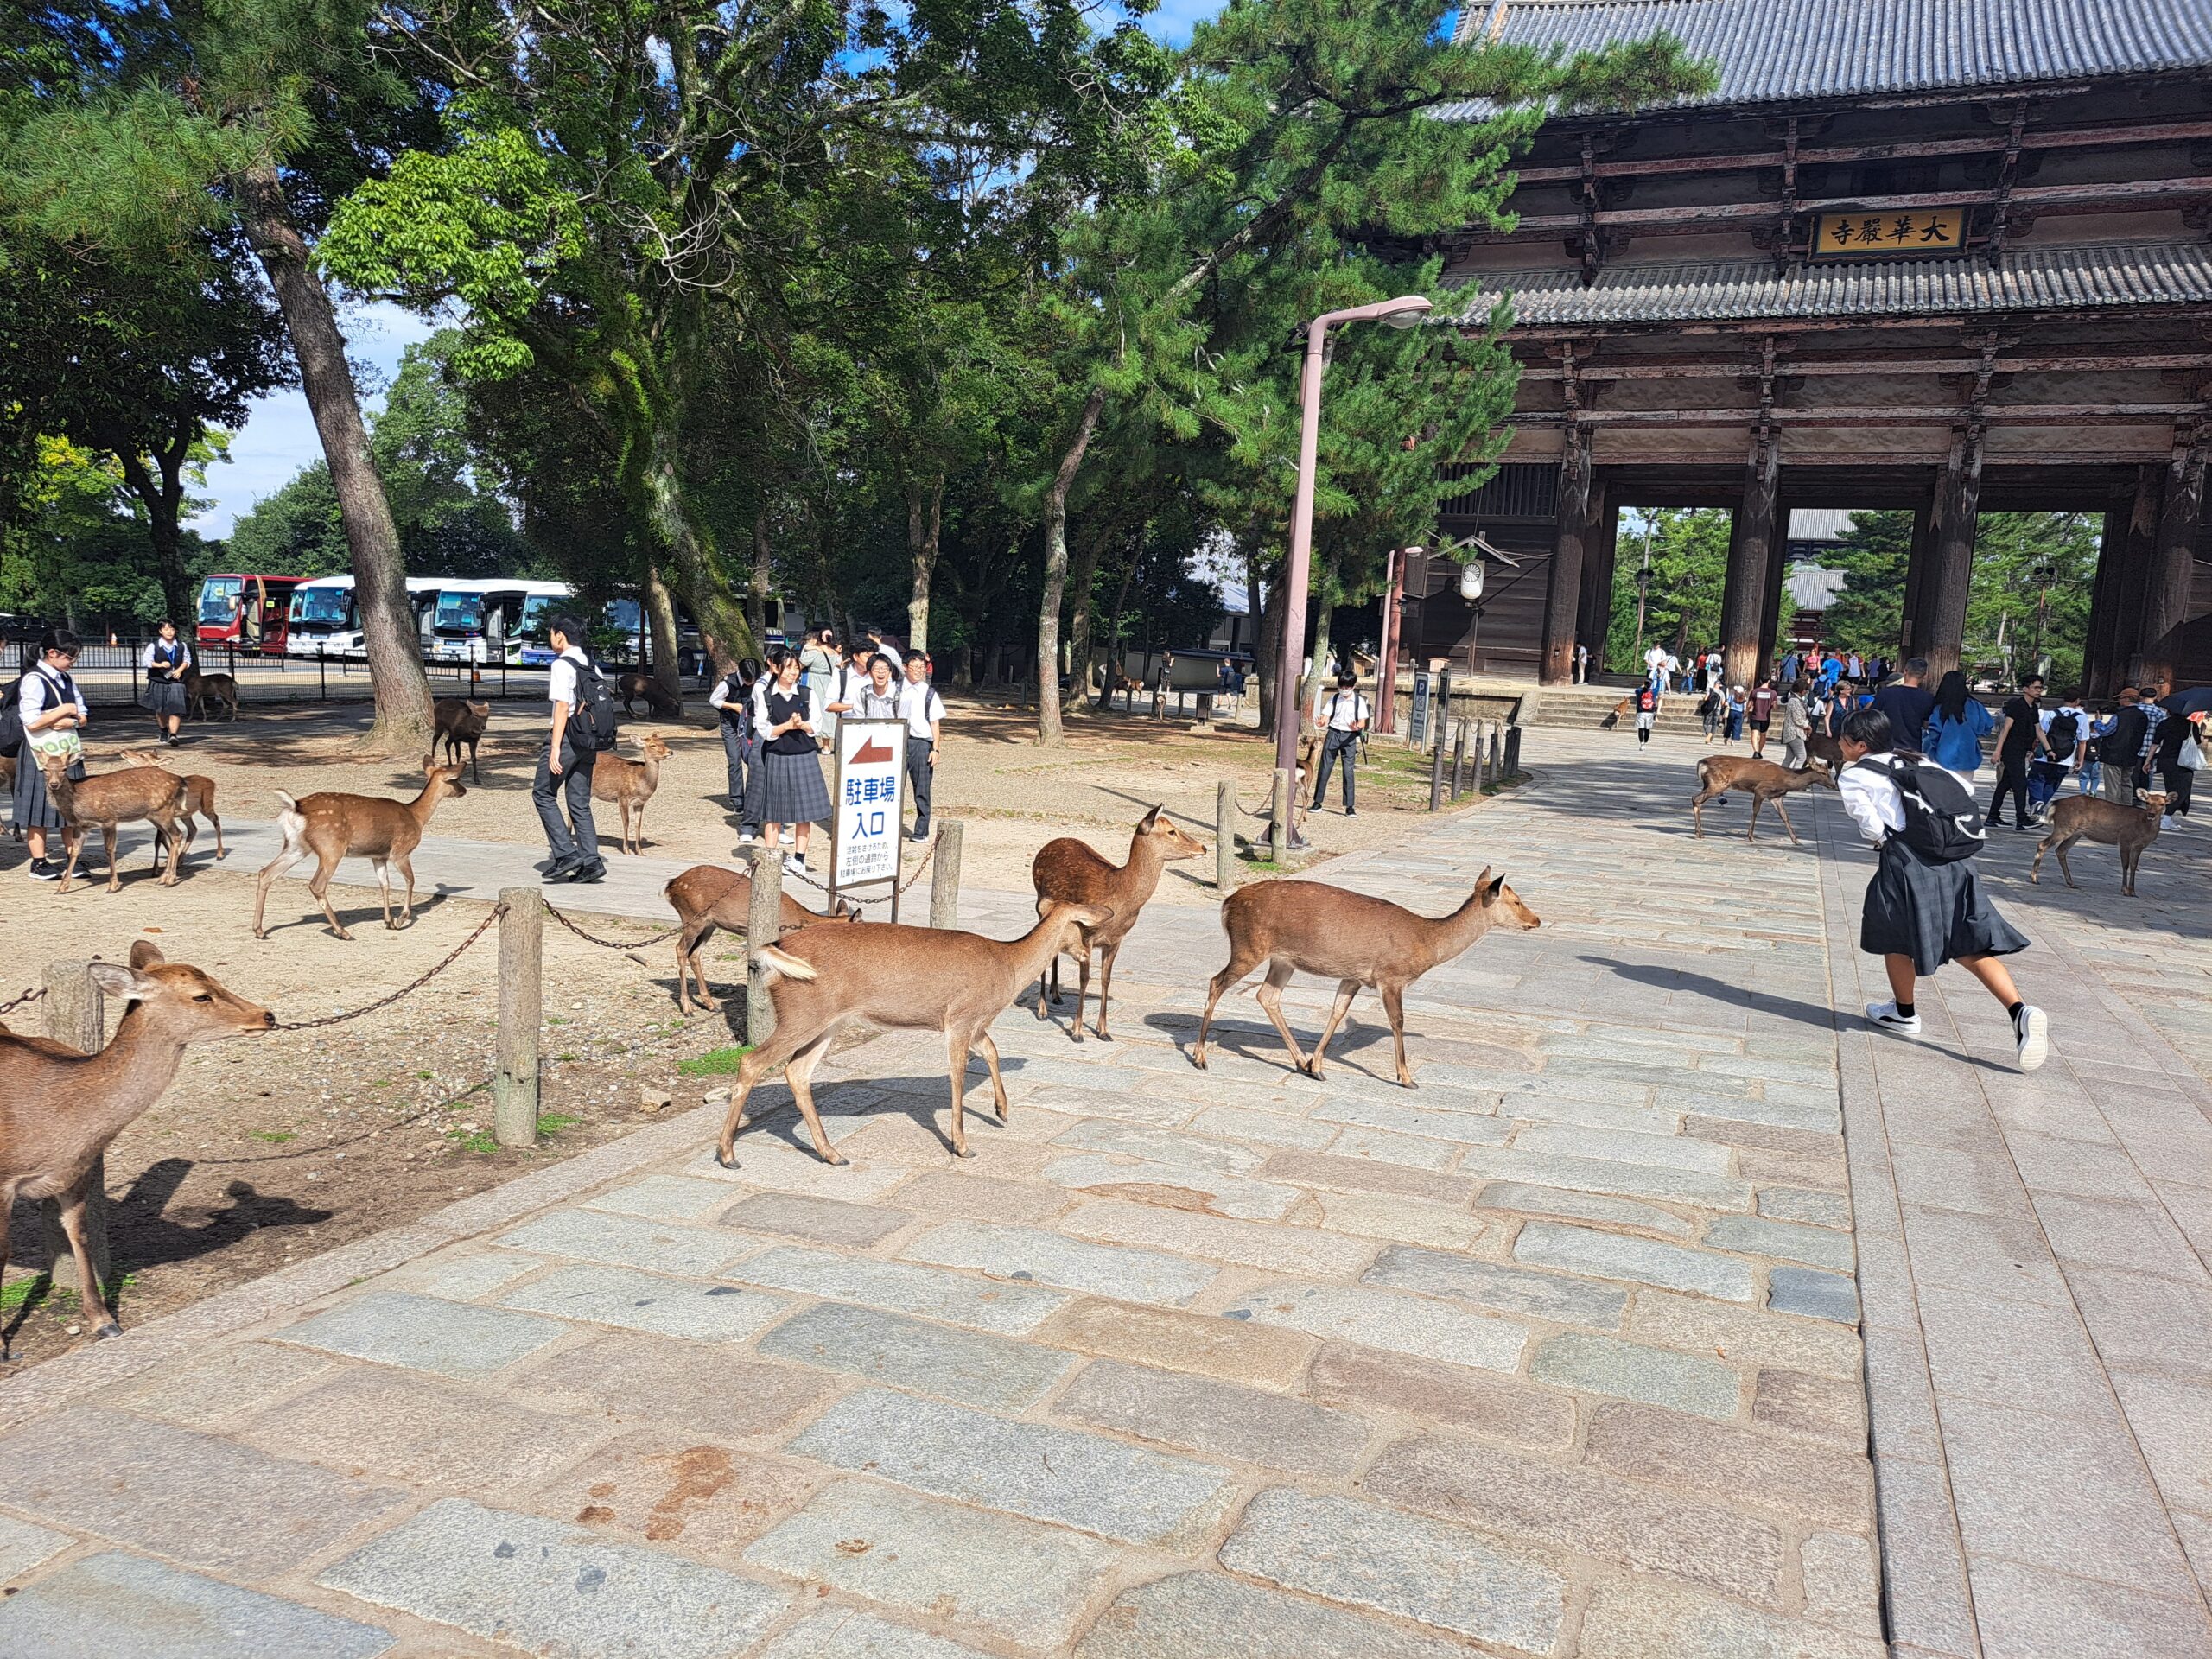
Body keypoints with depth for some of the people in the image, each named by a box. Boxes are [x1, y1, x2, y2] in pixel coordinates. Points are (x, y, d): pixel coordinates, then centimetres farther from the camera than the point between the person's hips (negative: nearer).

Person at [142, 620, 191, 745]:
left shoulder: (182, 646, 2)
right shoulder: (154, 646, -5)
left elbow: (187, 660, 14)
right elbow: (145, 661, -5)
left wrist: (180, 669, -4)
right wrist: (160, 665, -20)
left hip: (175, 682, 0)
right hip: (158, 682, 0)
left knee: (175, 709, -13)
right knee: (160, 710, 14)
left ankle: (173, 735, -15)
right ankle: (164, 731, 36)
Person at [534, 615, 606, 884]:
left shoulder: (562, 665, -10)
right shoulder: (593, 667, 13)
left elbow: (562, 708, -17)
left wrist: (555, 748, -18)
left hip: (567, 738, -7)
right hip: (588, 741, 7)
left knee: (543, 793, 5)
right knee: (580, 802, 10)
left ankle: (566, 854, -4)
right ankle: (591, 862, 4)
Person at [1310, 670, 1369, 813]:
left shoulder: (1359, 701, 0)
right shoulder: (1334, 698, 5)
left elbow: (1363, 722, -4)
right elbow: (1326, 717, -1)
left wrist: (1357, 726, -27)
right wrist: (1321, 722, -24)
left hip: (1349, 736, -2)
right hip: (1333, 733, 2)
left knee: (1348, 770, -6)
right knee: (1324, 768, 2)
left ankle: (1349, 807, -3)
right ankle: (1317, 802, 11)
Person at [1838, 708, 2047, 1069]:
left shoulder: (1852, 776, 3)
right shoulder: (1916, 761, 22)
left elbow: (1869, 822, -8)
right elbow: (1964, 790, 17)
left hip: (1907, 861, -6)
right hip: (1955, 861, 6)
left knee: (1895, 937, 18)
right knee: (1970, 947, 7)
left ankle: (1904, 1014, 31)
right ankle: (2020, 1011, -10)